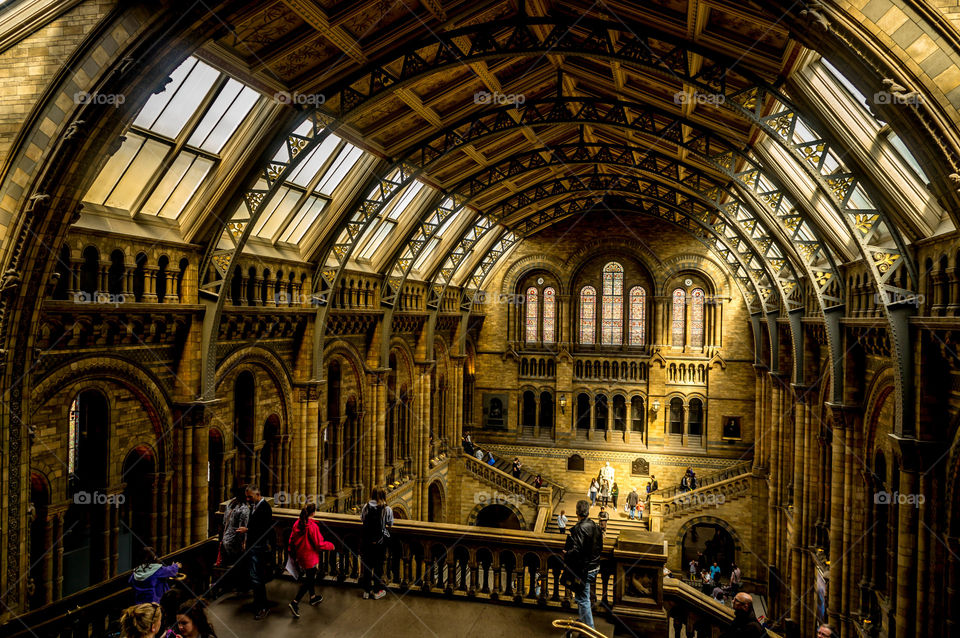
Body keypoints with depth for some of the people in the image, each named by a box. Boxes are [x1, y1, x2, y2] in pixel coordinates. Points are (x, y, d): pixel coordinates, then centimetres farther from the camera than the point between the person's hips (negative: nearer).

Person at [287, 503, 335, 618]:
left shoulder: (297, 523, -2)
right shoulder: (312, 526, -24)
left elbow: (292, 540, 9)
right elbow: (319, 544, -19)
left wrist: (293, 554, 23)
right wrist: (330, 545, -2)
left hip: (300, 557, 8)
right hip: (310, 558, -8)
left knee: (308, 577, 24)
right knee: (308, 581, 3)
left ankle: (313, 597, 40)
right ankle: (295, 602, -3)